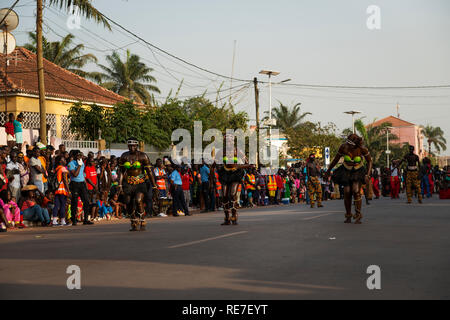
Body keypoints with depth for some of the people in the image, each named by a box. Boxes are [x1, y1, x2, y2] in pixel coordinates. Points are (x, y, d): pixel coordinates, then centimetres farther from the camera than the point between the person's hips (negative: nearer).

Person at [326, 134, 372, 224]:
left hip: (358, 171, -2)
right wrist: (329, 170, 6)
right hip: (346, 171, 2)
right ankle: (348, 216, 9)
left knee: (356, 191, -22)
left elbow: (369, 161, -8)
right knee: (347, 192, -8)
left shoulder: (362, 149, -23)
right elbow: (336, 159, -3)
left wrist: (368, 174, -20)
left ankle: (358, 215, -11)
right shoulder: (343, 147, -20)